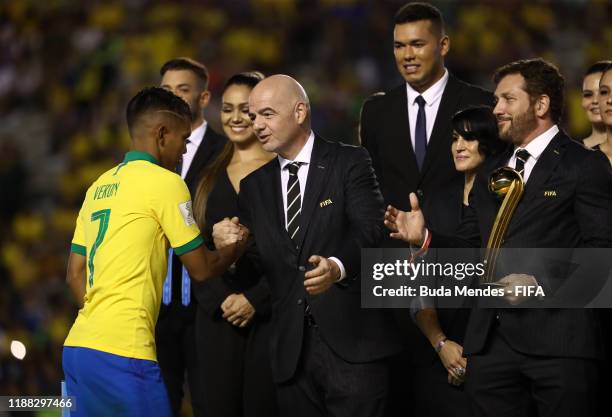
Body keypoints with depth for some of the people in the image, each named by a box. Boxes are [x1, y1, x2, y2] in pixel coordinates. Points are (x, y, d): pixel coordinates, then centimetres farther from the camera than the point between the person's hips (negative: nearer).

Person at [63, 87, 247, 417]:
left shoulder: (99, 187, 17)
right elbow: (201, 268, 1)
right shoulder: (164, 182, -4)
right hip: (122, 351, -8)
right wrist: (237, 245, 19)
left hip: (78, 347, 8)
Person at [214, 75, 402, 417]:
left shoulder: (349, 163, 0)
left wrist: (337, 267, -33)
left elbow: (371, 231, -13)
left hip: (351, 341, -5)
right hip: (292, 352, 5)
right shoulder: (254, 186, 15)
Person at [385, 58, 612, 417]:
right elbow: (471, 248, 18)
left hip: (557, 338, -6)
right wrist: (425, 238, 0)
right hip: (491, 340, 6)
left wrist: (540, 280, -19)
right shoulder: (489, 173, 22)